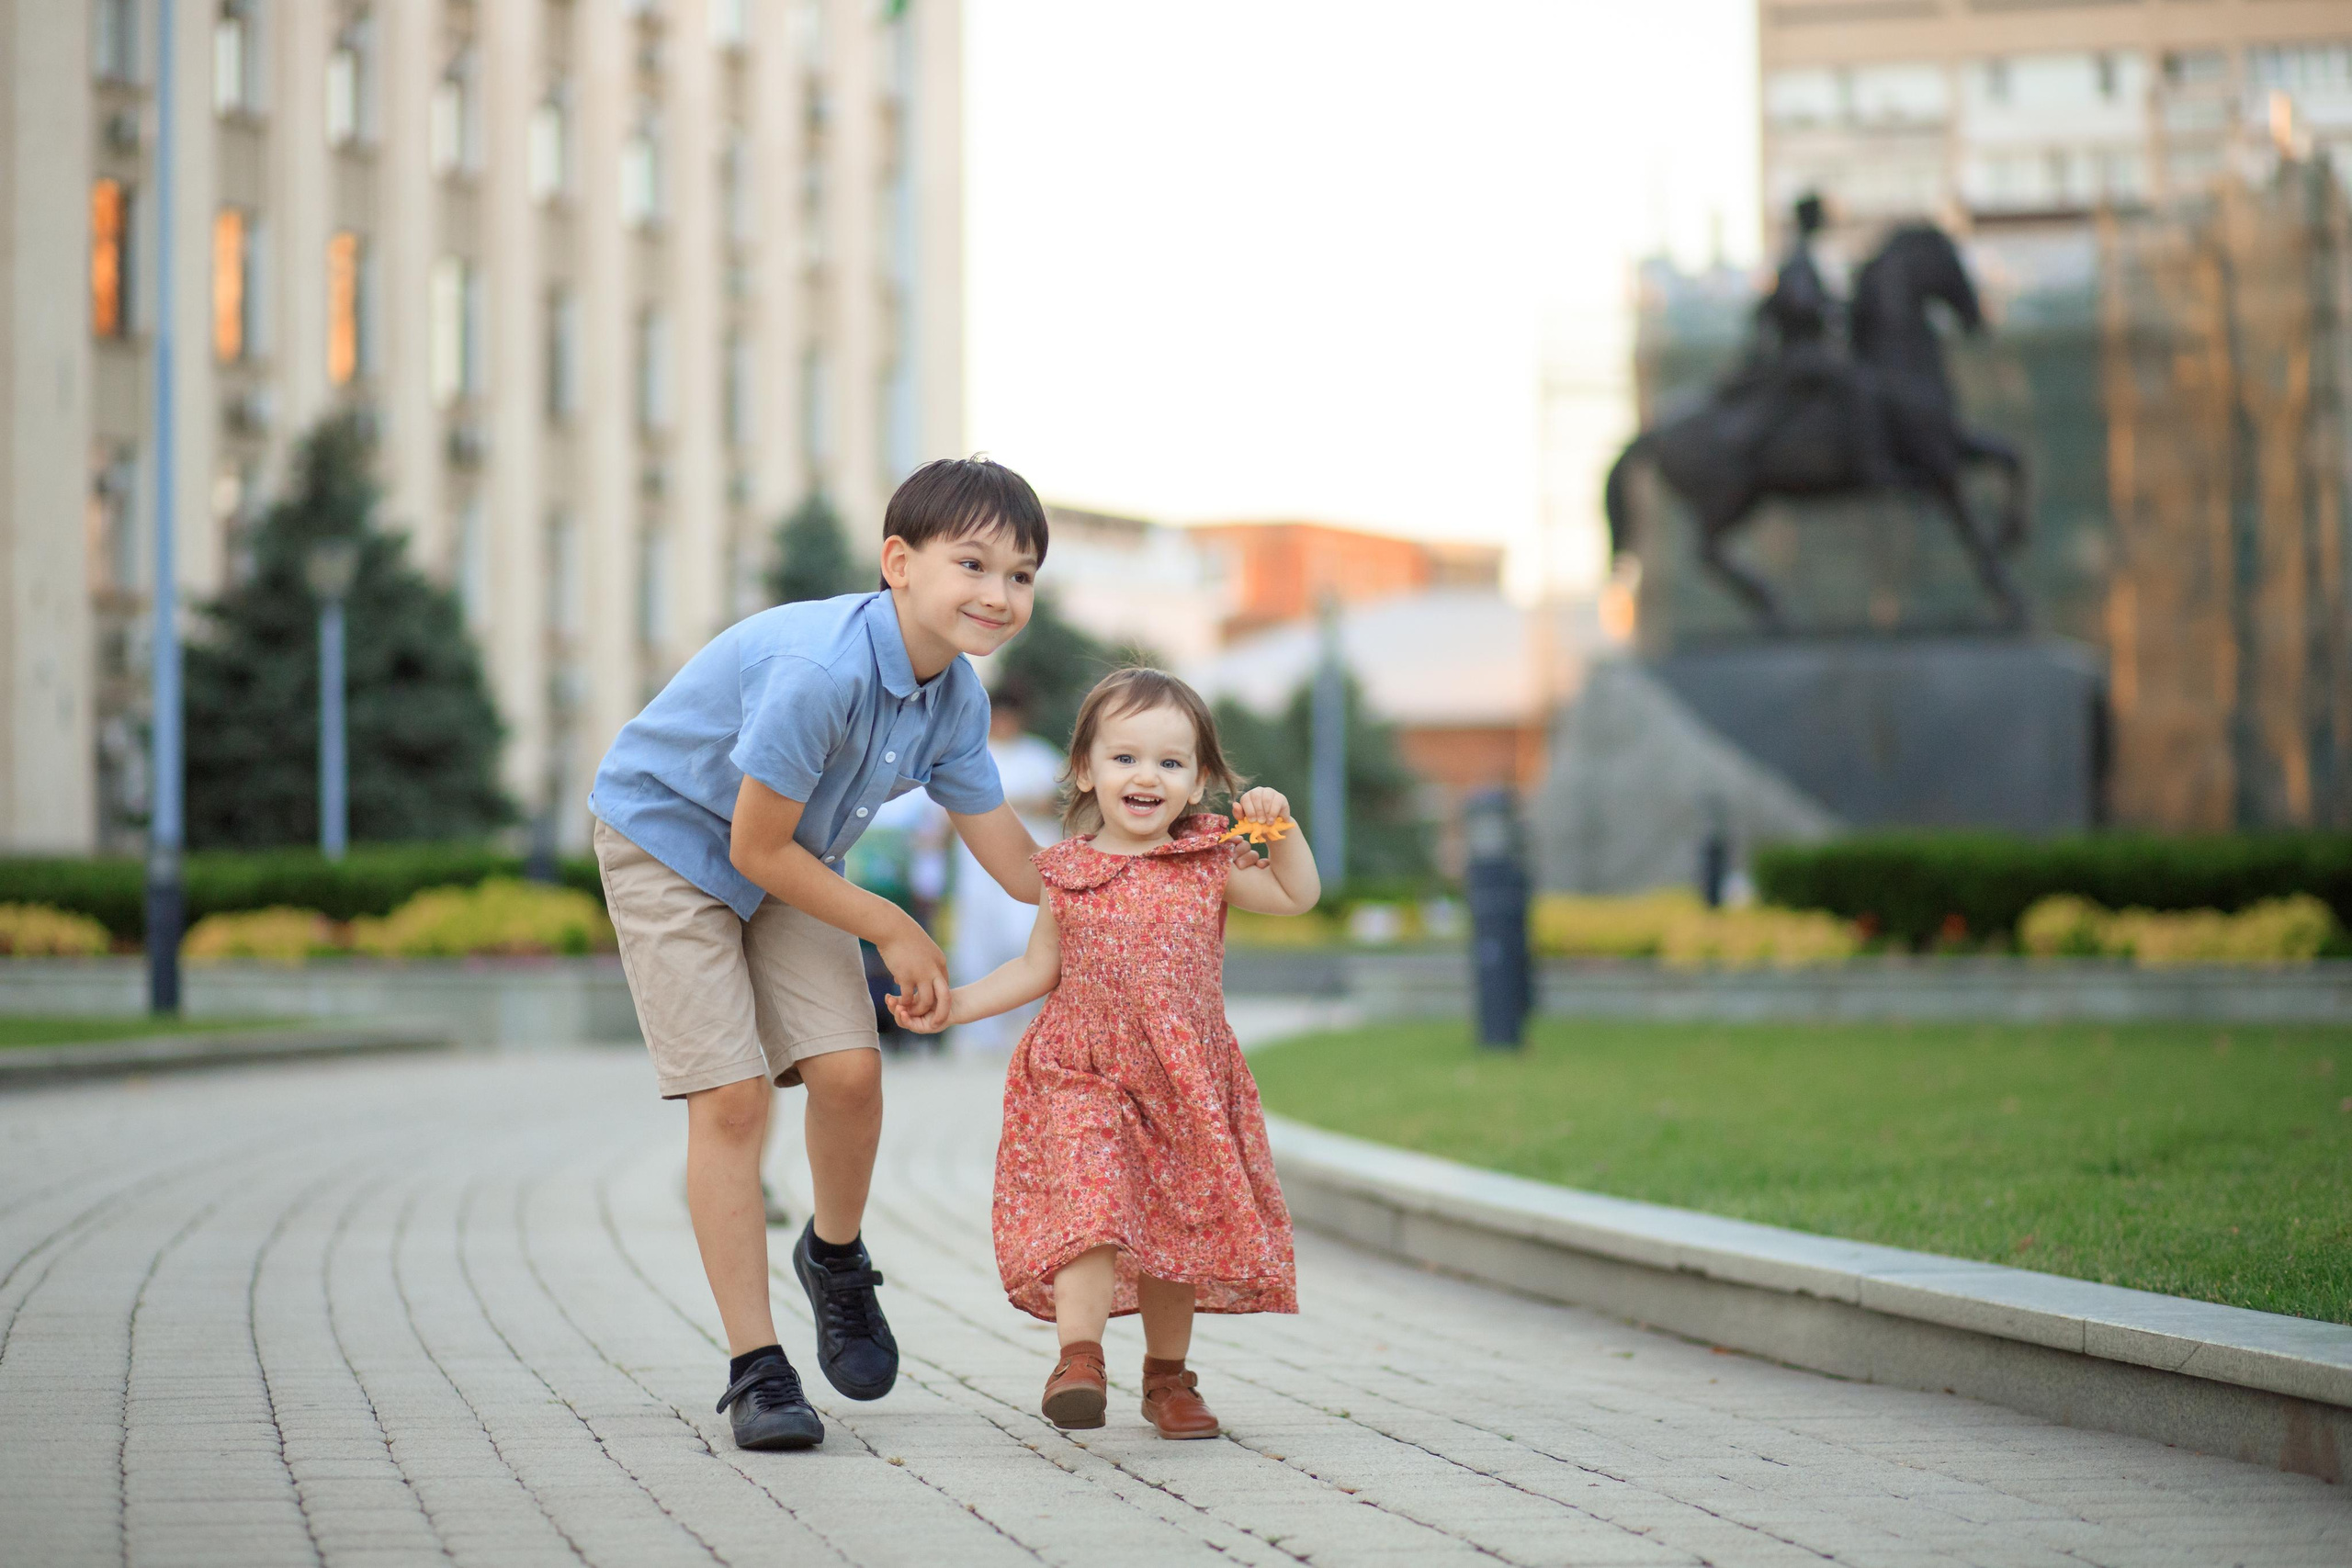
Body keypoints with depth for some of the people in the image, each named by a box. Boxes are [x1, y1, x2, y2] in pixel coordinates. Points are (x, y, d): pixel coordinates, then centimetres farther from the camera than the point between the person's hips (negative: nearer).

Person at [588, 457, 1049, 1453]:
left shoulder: (956, 698, -11)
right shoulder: (821, 669, -36)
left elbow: (1019, 865, -4)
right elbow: (757, 850, -26)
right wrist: (895, 933, -15)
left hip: (788, 862, 6)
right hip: (668, 839, -6)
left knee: (849, 1069, -10)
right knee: (731, 1097, -12)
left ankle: (835, 1258, 21)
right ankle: (756, 1368, -5)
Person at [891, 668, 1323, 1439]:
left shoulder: (1209, 864, 3)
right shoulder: (1068, 872, 2)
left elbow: (1298, 897, 4)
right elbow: (1038, 969, 10)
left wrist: (1280, 827, -11)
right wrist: (952, 1005, 4)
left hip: (1185, 1085, 2)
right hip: (1086, 1077, -2)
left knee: (1177, 1228, 7)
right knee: (1091, 1202, -22)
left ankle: (1168, 1375, 22)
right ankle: (1078, 1360, -26)